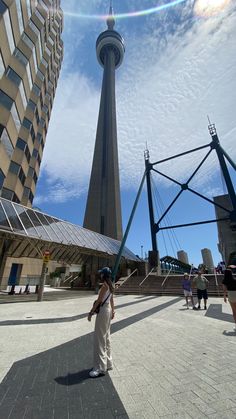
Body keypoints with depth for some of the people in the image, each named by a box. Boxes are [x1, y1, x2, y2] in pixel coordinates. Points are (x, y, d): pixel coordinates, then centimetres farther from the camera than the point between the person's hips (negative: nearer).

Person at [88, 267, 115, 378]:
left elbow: (98, 300, -20)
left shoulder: (105, 285, -20)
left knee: (99, 338, 2)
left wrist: (91, 312, -13)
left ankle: (100, 367, 10)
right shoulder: (110, 285, 6)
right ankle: (108, 363, 32)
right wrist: (113, 311, 22)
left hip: (103, 311, -9)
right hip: (108, 310, 9)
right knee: (106, 337, 19)